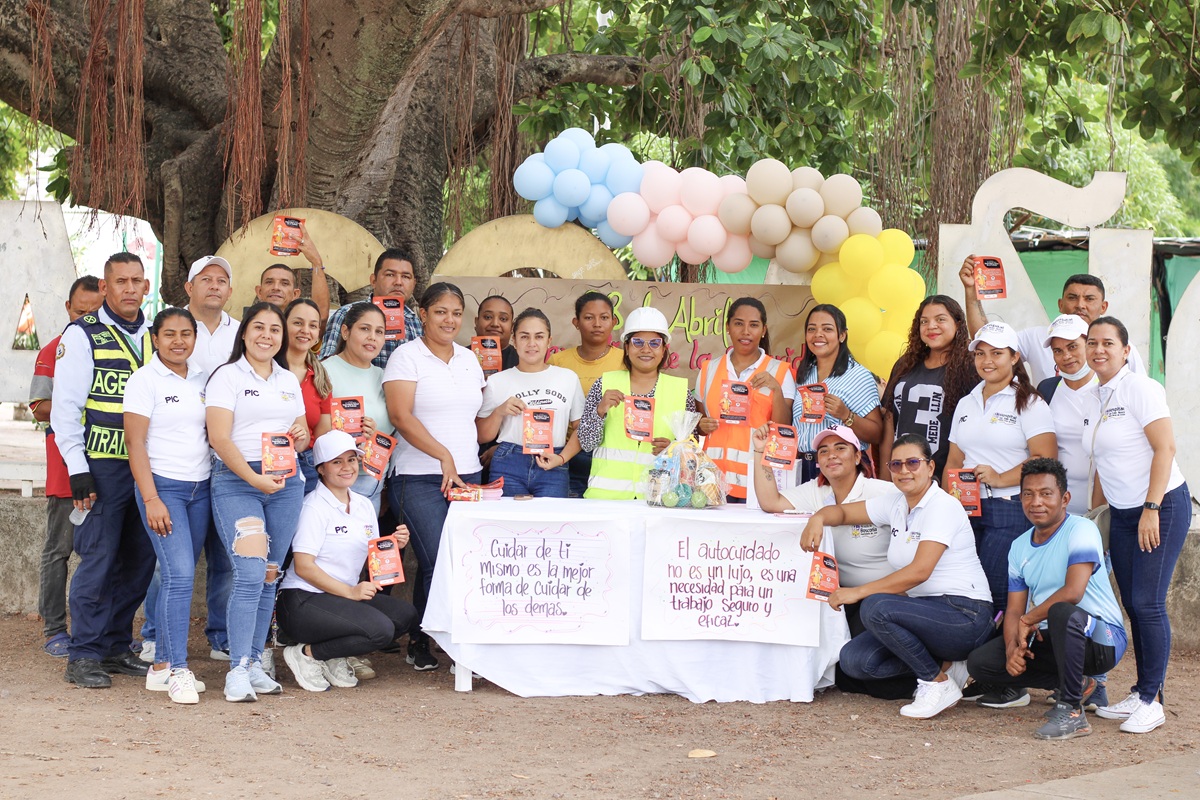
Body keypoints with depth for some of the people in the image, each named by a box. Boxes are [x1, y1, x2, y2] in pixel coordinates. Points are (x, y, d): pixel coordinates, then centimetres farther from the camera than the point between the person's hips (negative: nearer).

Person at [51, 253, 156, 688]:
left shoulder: (154, 336, 13)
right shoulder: (83, 334, -2)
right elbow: (65, 407, -6)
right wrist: (77, 469, -12)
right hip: (103, 467, -5)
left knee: (139, 561, 8)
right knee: (98, 559, -5)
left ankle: (116, 647, 19)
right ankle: (84, 655, 2)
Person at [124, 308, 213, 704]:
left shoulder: (202, 380, 11)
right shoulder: (144, 381, -5)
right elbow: (135, 443, -9)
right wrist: (151, 499, -15)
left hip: (200, 488, 5)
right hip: (163, 485, -5)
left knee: (179, 577, 6)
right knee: (180, 574, -15)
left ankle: (160, 666, 12)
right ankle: (178, 671, -11)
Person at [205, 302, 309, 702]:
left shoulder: (290, 381, 17)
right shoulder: (227, 376, -1)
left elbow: (303, 431, 24)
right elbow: (219, 438, -10)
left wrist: (301, 437, -1)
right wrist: (254, 478, -20)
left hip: (286, 482, 6)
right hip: (236, 480, -6)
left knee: (269, 576, 6)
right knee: (250, 574, -16)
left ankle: (255, 663, 14)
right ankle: (238, 670, -13)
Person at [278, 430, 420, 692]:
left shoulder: (364, 506, 14)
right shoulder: (315, 507, -10)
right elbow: (303, 566, -17)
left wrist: (394, 546, -3)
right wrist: (350, 592, -21)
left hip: (344, 598, 8)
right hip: (303, 602, -8)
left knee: (406, 614, -14)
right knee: (380, 630, -26)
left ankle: (335, 658, 0)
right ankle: (306, 654, -8)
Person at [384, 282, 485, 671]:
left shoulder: (469, 359, 17)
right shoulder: (407, 356, -2)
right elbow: (400, 415, -13)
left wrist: (473, 459, 11)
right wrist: (444, 456, -18)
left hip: (467, 476, 6)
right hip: (420, 479, -6)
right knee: (438, 561, -15)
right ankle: (419, 642, 1)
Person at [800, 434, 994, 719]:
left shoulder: (944, 506, -14)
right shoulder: (895, 505, 10)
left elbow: (919, 571, -24)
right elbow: (842, 511, 19)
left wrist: (858, 592, -25)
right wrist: (818, 519, -6)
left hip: (965, 616, -8)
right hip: (927, 613, 8)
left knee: (875, 607, -30)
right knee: (853, 661, -8)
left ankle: (938, 682, -12)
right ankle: (946, 666, 5)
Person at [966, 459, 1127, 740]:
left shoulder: (1081, 529, -14)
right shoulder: (1019, 547, 9)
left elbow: (1073, 592, -28)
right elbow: (1014, 611, 7)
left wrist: (1028, 620, -13)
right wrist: (1013, 647, -15)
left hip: (1103, 639, -8)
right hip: (1050, 640, 8)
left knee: (1062, 612, -40)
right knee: (979, 663, -6)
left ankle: (1072, 712, -26)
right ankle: (1076, 685, 7)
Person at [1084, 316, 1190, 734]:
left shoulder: (1140, 389, -11)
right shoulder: (1092, 400, 12)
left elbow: (1165, 448, -16)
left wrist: (1151, 509, -21)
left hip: (1162, 506, -7)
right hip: (1122, 512, 7)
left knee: (1147, 603, -9)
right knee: (1132, 604, 7)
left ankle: (1151, 700, -3)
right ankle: (1141, 693, 15)